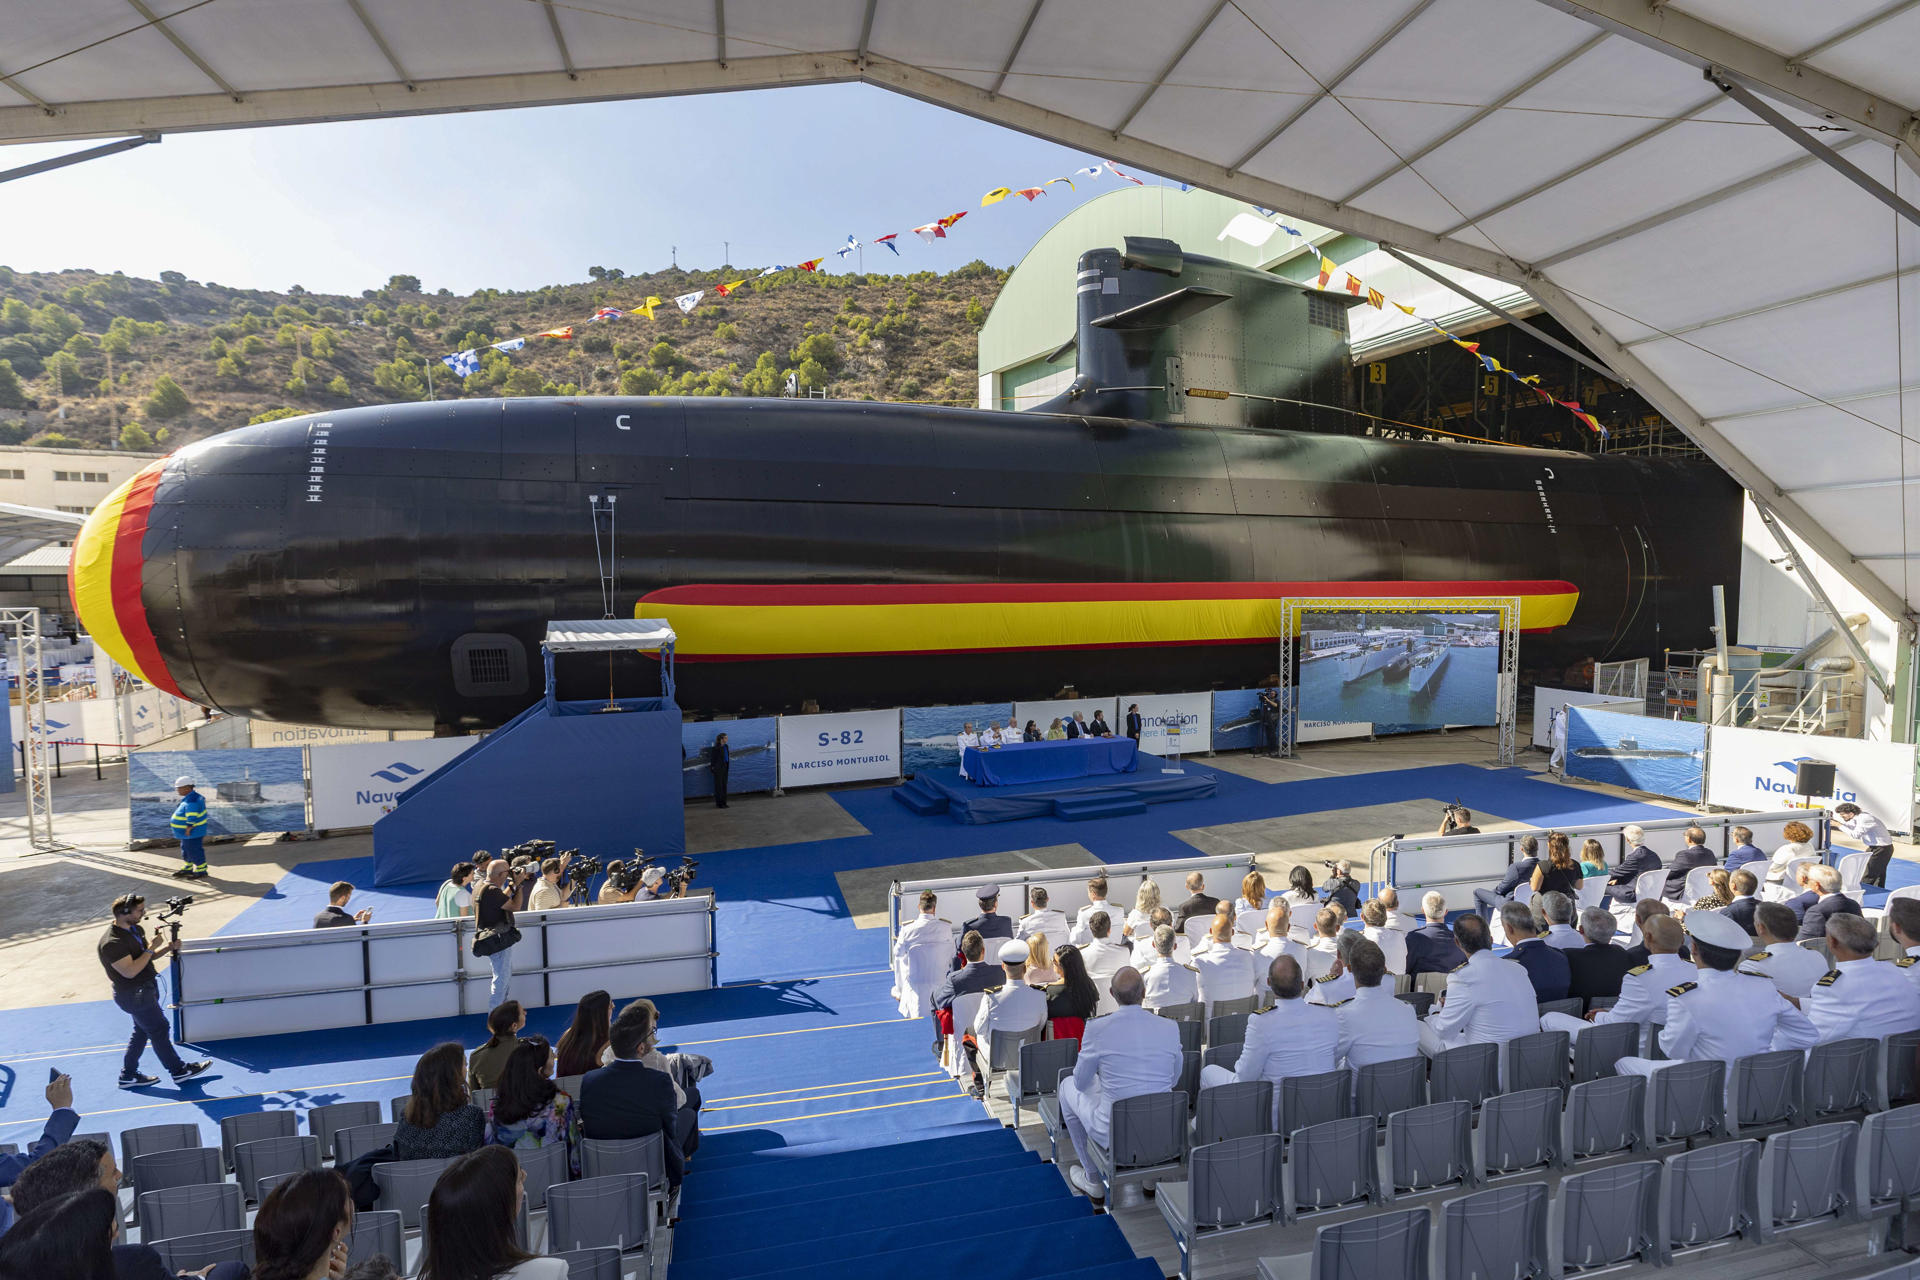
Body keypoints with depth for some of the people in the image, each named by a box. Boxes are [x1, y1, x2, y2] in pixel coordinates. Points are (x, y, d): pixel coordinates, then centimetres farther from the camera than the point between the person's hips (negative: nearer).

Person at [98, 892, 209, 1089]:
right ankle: (179, 1070, 12)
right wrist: (151, 950, -22)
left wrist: (165, 949, -4)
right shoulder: (111, 943, -25)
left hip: (145, 989, 9)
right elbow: (130, 971, -29)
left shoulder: (136, 929, 4)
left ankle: (128, 1075, 30)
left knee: (142, 1031, 18)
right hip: (134, 995, -9)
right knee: (159, 1029, 0)